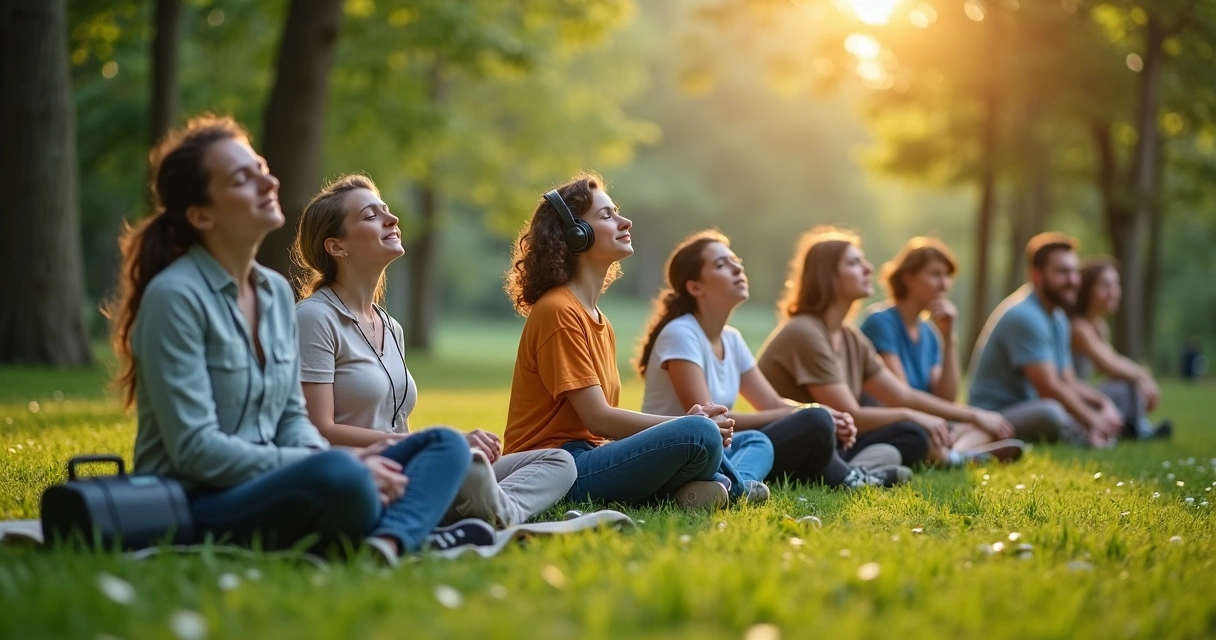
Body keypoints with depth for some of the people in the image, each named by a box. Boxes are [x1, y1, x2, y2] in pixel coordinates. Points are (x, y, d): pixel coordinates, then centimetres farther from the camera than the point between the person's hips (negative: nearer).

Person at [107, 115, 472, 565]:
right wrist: (328, 463, -19)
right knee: (338, 474, -39)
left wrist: (328, 460, -9)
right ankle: (413, 529, -9)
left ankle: (385, 545, -34)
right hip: (196, 505, -9)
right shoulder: (175, 296, -13)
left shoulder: (277, 291, 12)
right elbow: (194, 449, -18)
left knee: (446, 444, -6)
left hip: (267, 484, 9)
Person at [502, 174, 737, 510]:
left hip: (589, 457, 10)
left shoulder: (599, 321, 18)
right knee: (700, 435, -27)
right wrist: (690, 425, -9)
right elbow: (598, 418, -15)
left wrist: (689, 422, -4)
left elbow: (606, 420, 10)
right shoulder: (558, 311, -11)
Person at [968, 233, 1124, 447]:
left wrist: (1104, 404, -5)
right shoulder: (1023, 315, -18)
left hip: (1028, 409, 10)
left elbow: (1068, 383, 14)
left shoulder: (1058, 317, 13)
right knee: (1051, 412, -38)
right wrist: (1093, 419, -13)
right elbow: (1048, 388, -22)